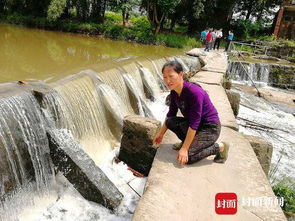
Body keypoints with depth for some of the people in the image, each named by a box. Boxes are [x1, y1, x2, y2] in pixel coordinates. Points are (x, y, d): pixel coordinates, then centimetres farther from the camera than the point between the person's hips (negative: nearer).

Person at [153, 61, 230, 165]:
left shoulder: (194, 92, -29)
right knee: (170, 121, -14)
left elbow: (194, 124, -29)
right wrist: (161, 133, 14)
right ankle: (187, 142, 8)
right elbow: (171, 114, 10)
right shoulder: (174, 92, -5)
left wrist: (184, 149, -26)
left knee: (187, 158, -20)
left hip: (210, 127, -7)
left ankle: (219, 147, -1)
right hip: (194, 124, 7)